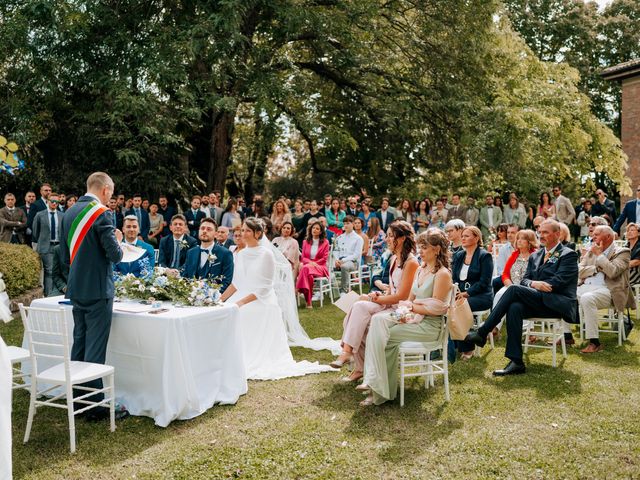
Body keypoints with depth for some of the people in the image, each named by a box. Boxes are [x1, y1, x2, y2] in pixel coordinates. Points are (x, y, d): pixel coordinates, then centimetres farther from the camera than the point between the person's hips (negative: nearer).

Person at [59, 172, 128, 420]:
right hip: (97, 290, -8)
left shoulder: (68, 213, 10)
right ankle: (95, 406, 4)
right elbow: (115, 255, -18)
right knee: (95, 349, -3)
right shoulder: (101, 214, -15)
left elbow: (65, 256, 15)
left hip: (76, 289, 8)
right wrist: (117, 241, 1)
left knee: (79, 344, 16)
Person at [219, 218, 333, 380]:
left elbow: (265, 287, -11)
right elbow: (235, 283, 13)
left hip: (262, 303, -5)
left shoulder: (266, 254, -7)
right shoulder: (240, 254, 12)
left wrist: (243, 301, -19)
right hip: (242, 302, 6)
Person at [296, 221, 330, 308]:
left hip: (320, 267, -2)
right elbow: (303, 257, 11)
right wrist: (310, 262, -11)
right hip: (307, 264, 2)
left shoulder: (325, 242, 9)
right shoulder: (306, 242, 18)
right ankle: (308, 301, -38)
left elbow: (325, 258, 1)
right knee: (307, 271, -38)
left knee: (307, 268, -37)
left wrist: (314, 263, -13)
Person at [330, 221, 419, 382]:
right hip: (388, 304, 8)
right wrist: (380, 295, 0)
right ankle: (360, 367, -12)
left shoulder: (411, 262, -12)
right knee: (351, 320, -15)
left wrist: (373, 299, -11)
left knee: (360, 306, -27)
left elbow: (401, 296, -16)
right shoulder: (394, 259, 16)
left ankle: (347, 351, -23)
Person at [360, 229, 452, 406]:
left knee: (383, 336, -19)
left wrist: (411, 307, -13)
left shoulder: (442, 274, -12)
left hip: (429, 326, -8)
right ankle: (374, 380, -19)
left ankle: (380, 391, -8)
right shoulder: (420, 270, 13)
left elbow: (435, 308, -16)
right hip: (413, 318, 8)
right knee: (378, 319, -17)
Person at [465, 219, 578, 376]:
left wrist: (535, 285, -9)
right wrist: (533, 284, -11)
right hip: (538, 303, 6)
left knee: (514, 289, -25)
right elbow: (524, 280, 12)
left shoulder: (568, 255, 3)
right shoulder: (534, 256, 24)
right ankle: (516, 362, -31)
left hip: (558, 304, -5)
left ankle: (482, 333, -24)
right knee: (514, 307, -30)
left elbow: (558, 282, -10)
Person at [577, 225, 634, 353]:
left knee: (587, 298, -36)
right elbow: (579, 271, 8)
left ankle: (595, 342, -31)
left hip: (606, 289, -6)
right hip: (586, 287, 7)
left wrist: (599, 255, -8)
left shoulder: (622, 252, 2)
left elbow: (612, 272, -16)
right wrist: (597, 268, -6)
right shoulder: (591, 251, 20)